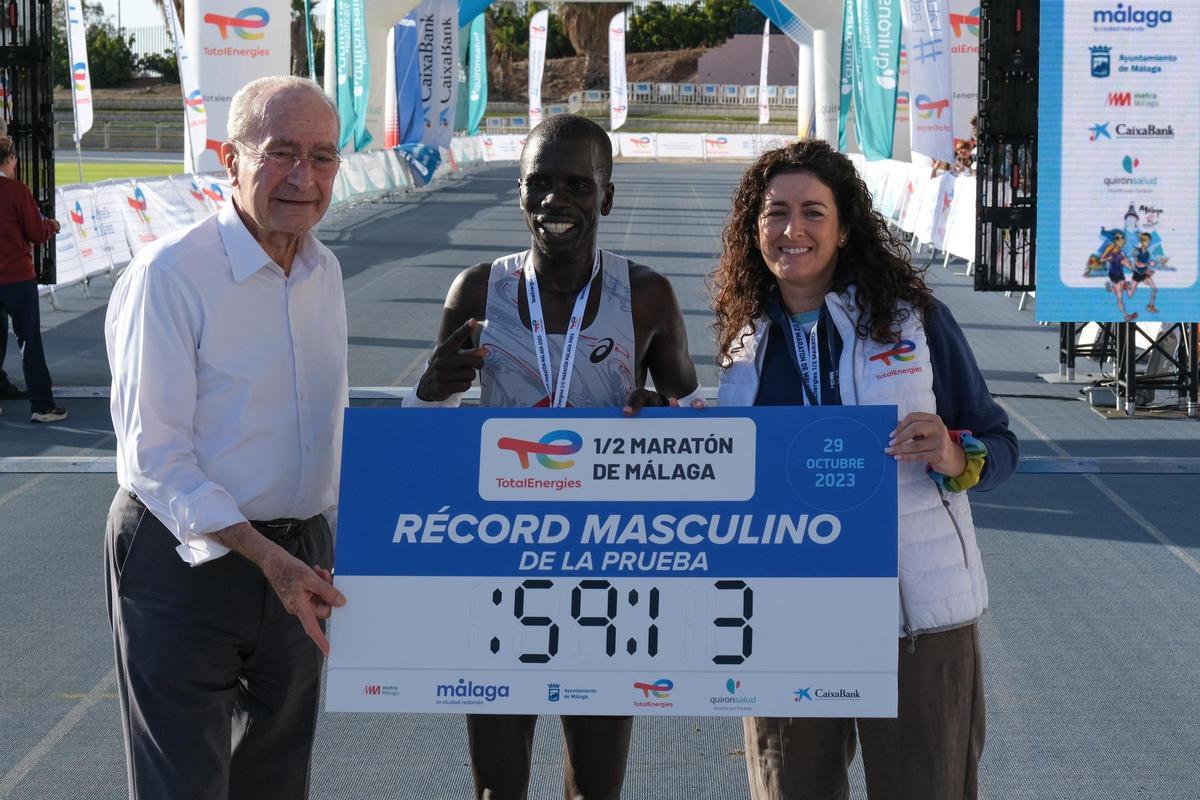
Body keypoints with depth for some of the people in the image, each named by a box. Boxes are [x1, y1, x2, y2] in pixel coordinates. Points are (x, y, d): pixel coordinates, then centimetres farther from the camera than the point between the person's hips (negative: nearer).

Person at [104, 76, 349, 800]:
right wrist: (265, 555, -25)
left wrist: (332, 550, 10)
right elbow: (155, 457, -19)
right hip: (185, 559, -7)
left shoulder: (324, 271, 7)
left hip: (298, 555, 7)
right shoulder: (169, 275, -17)